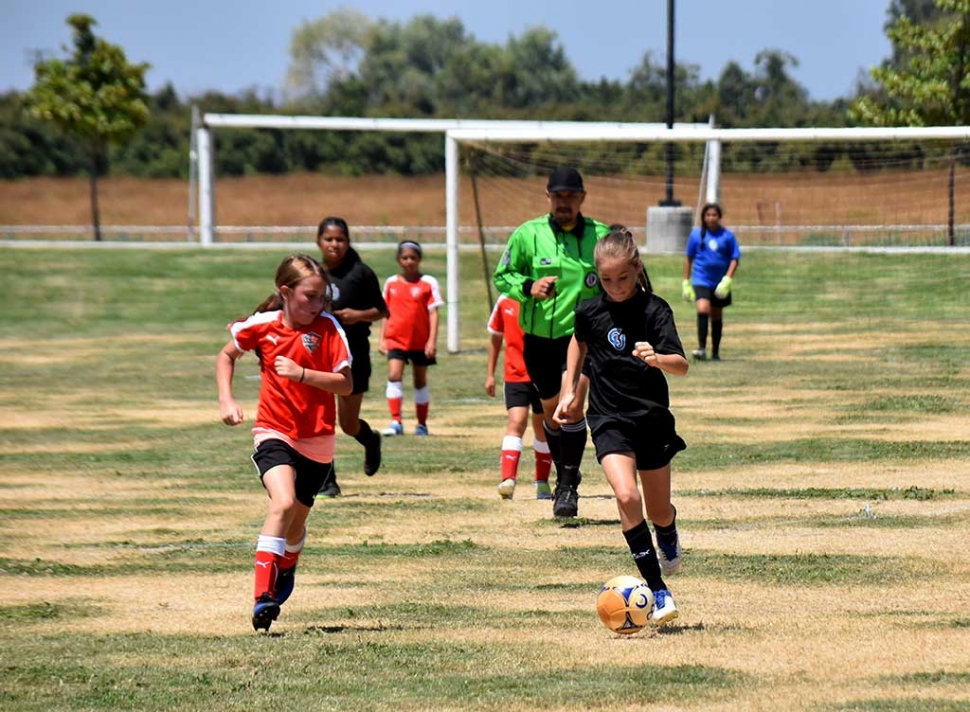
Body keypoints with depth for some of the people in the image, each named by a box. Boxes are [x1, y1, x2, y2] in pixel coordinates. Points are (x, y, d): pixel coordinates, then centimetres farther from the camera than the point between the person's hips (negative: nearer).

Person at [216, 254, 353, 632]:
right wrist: (226, 401, 1)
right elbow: (226, 356, 14)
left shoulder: (328, 327, -9)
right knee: (283, 502, -27)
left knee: (296, 520, 15)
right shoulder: (262, 325, -5)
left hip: (317, 441, 2)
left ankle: (285, 570, 50)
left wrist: (301, 373, -26)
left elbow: (346, 384, -14)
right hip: (274, 433, -2)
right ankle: (263, 595, -31)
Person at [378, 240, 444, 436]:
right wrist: (382, 339, 7)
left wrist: (432, 340, -11)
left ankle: (422, 424, 20)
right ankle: (395, 422, -16)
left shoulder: (428, 283, -3)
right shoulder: (391, 283, 5)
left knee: (420, 381, 9)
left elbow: (433, 312, -5)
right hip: (396, 339, 1)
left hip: (421, 341, -1)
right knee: (394, 376, -15)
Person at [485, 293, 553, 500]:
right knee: (516, 422, -16)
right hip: (515, 375, 1)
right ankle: (508, 480, -24)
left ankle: (542, 482, 24)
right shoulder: (505, 301, 2)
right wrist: (490, 374, 15)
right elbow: (496, 336, 14)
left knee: (543, 427, 10)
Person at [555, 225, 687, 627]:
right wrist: (570, 391, 19)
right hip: (609, 421, 0)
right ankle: (658, 592, -18)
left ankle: (668, 533, 51)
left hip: (652, 417, 0)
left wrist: (657, 359, -40)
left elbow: (682, 366, -20)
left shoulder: (654, 310, -11)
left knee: (658, 510, 11)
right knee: (626, 495, -22)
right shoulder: (590, 312, -2)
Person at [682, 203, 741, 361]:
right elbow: (688, 258, 8)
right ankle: (701, 348, -24)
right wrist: (686, 282, 7)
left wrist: (727, 280, -11)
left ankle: (715, 352, 23)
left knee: (717, 317, 12)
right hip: (701, 281, -1)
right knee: (703, 309, -22)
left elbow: (735, 259, 1)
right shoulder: (696, 234, 0)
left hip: (720, 283, 1)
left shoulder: (727, 236, -1)